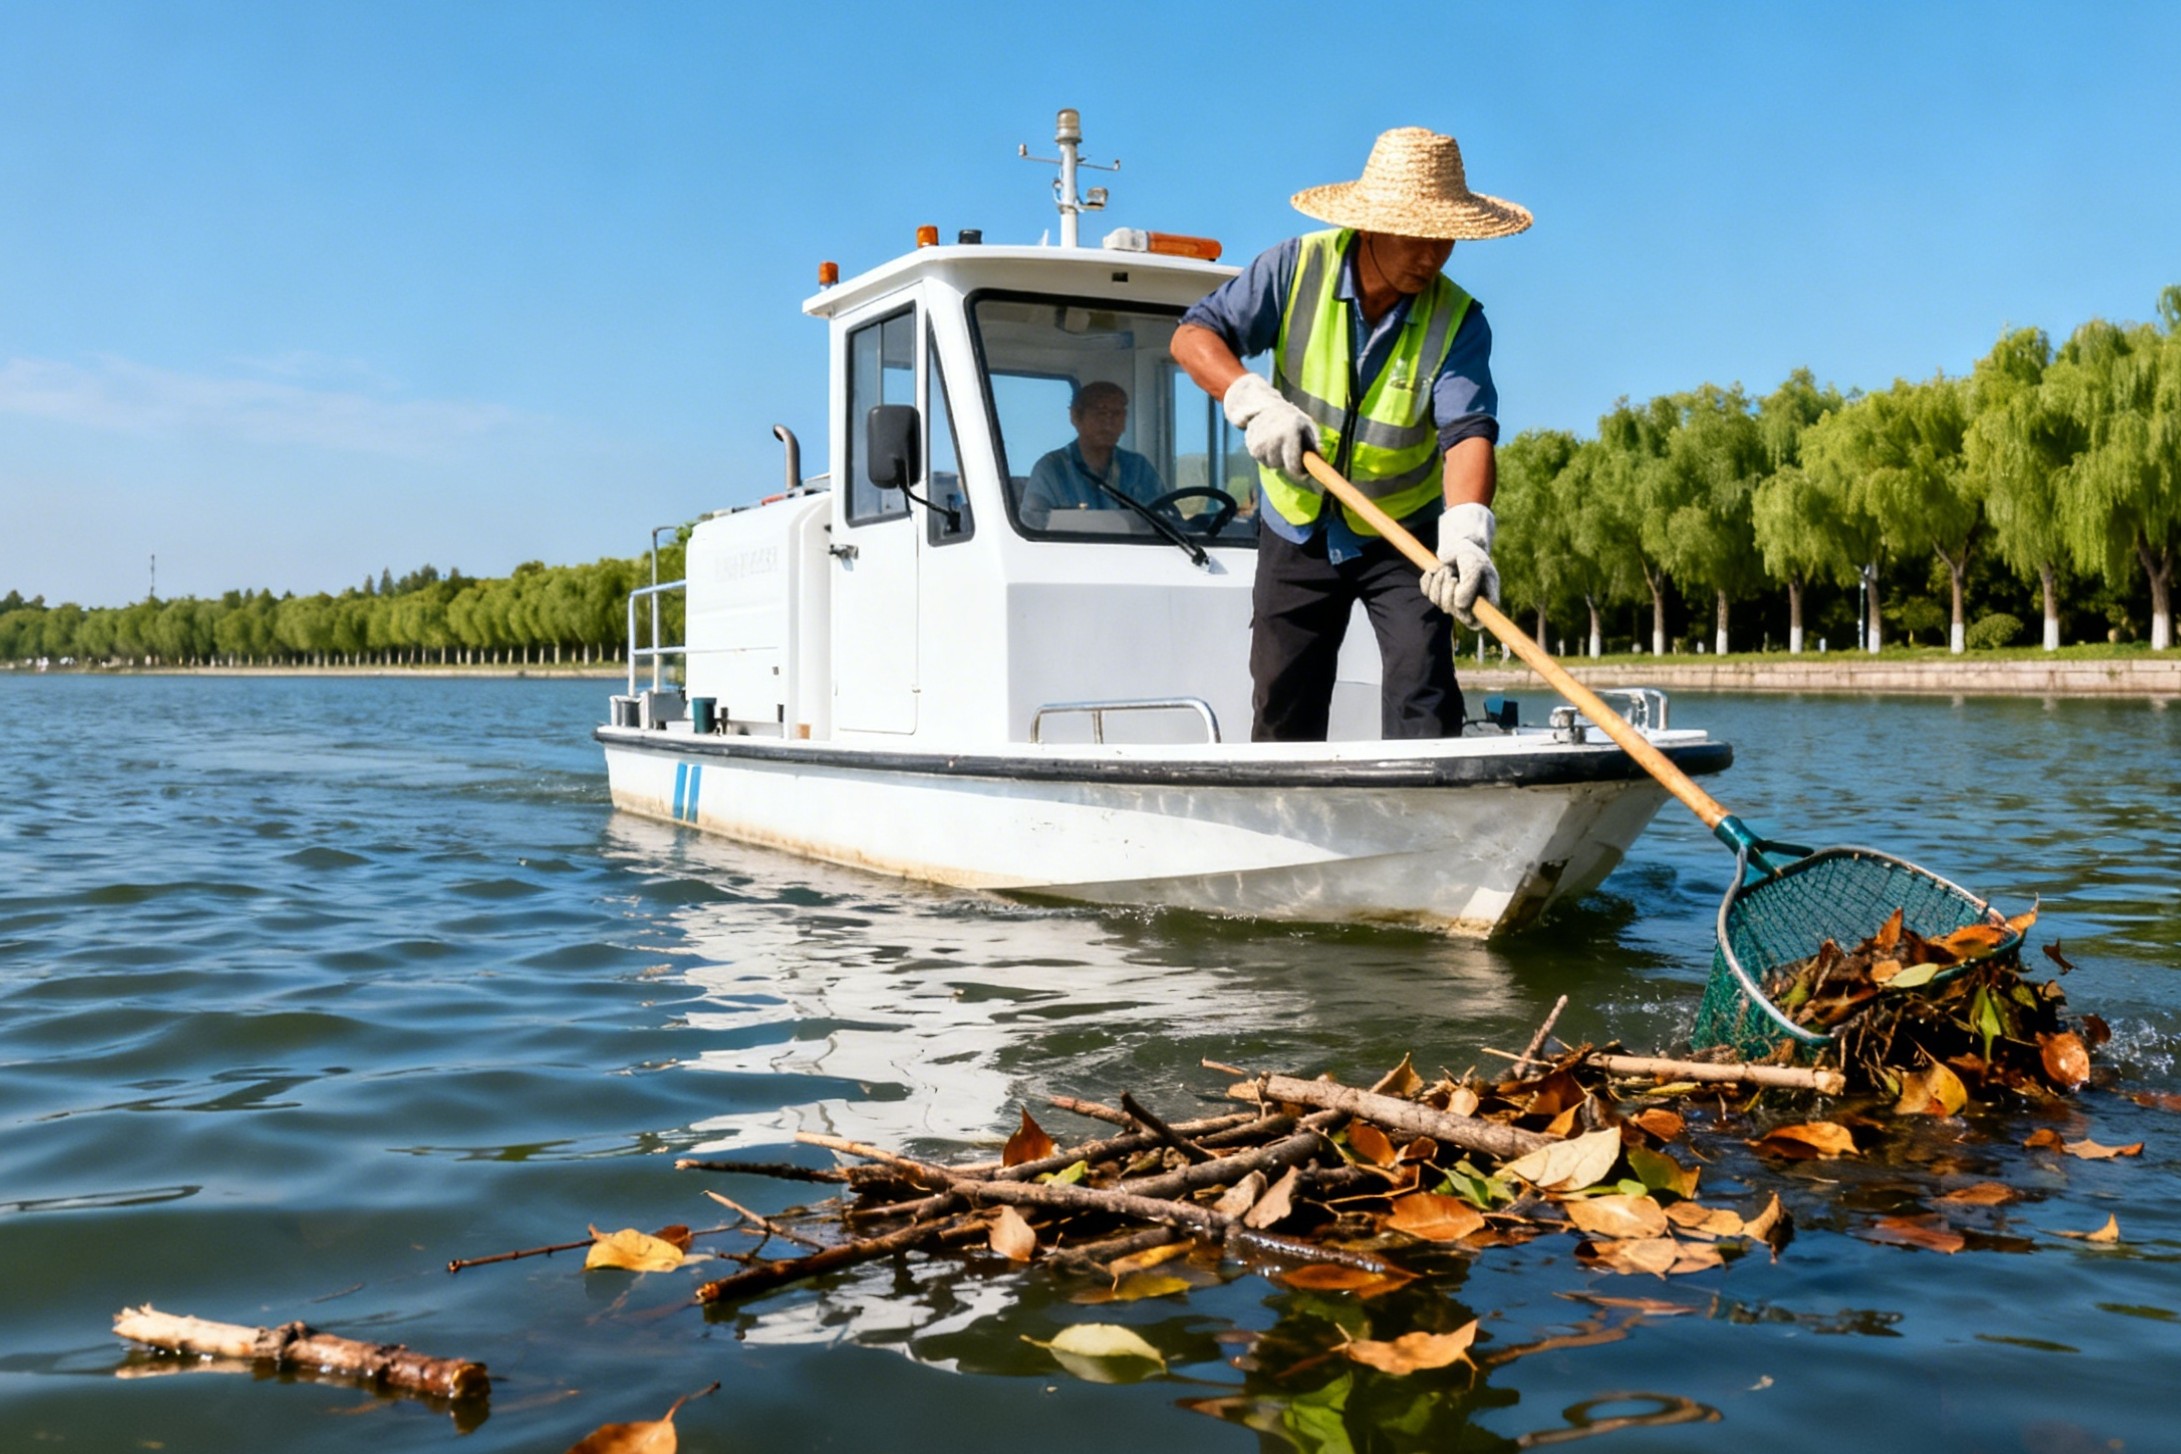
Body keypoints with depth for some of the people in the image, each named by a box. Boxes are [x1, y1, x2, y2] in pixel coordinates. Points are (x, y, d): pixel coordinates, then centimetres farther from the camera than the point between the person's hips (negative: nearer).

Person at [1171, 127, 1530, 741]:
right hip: (1296, 533, 2)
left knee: (1423, 694, -15)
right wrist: (1255, 401, -32)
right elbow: (1194, 335, -14)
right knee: (1283, 706, 8)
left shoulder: (1458, 320, -16)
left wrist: (1467, 532, -48)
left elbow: (1468, 431, -29)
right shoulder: (1299, 267, -13)